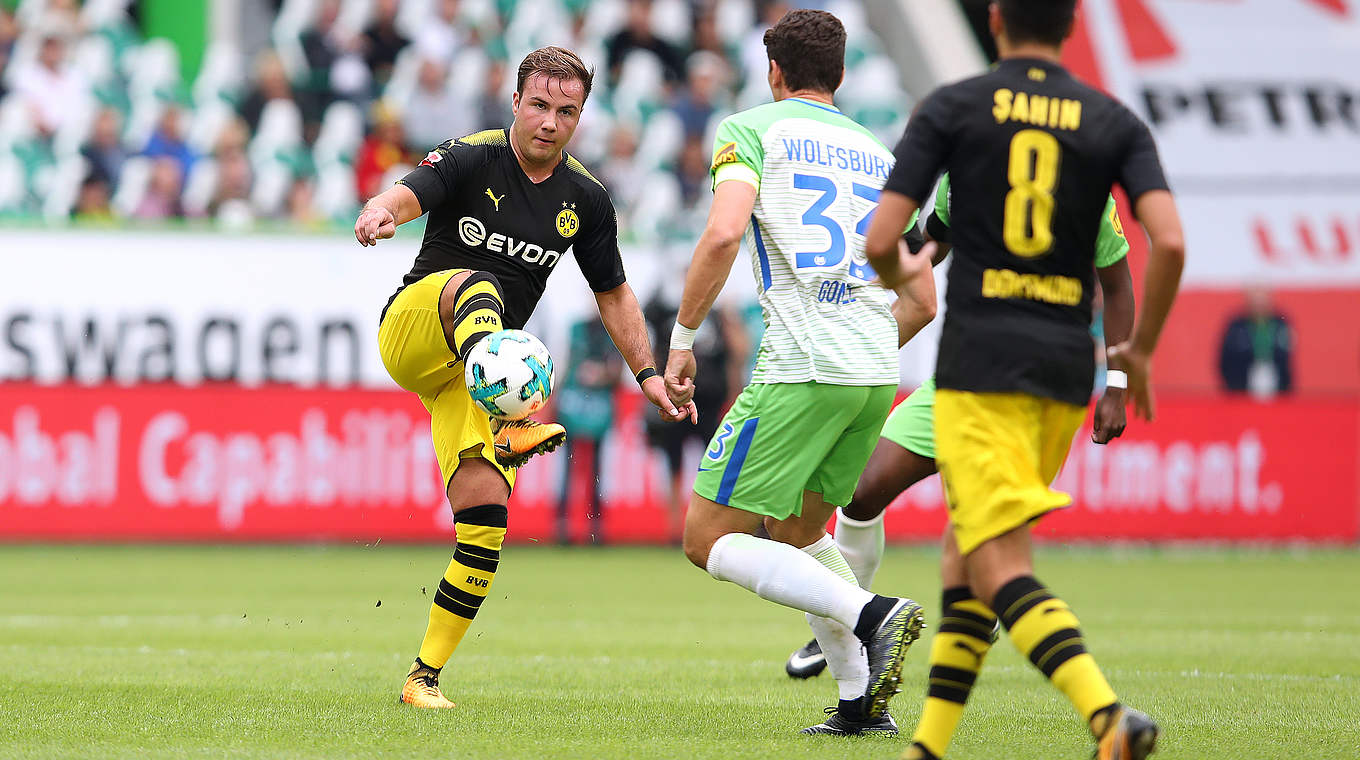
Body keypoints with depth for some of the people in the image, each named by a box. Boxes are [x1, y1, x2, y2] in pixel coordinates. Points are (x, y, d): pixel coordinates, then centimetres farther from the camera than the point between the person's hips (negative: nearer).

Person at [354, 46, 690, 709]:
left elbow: (613, 293, 18)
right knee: (475, 285, -38)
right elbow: (408, 195, -29)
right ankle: (508, 422, -64)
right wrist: (379, 212, -52)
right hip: (409, 329, -4)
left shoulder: (585, 200, 5)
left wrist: (647, 374, 8)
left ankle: (426, 675, -3)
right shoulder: (470, 159, -9)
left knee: (485, 514, -12)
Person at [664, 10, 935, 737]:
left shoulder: (750, 129, 3)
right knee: (798, 529, 24)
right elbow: (923, 300, 18)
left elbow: (723, 232, -16)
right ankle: (862, 703, 12)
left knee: (709, 540, 0)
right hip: (877, 374, 7)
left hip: (803, 369, -7)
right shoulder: (878, 153, 21)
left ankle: (867, 614, -19)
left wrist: (682, 338, -7)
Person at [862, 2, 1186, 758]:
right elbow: (1170, 243, -7)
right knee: (965, 549, 19)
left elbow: (879, 241, -5)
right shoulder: (1115, 122, 7)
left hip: (979, 361, -4)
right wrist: (1141, 350, 9)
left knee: (999, 569, -11)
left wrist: (904, 275, 20)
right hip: (1067, 364, 4)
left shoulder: (951, 108, 1)